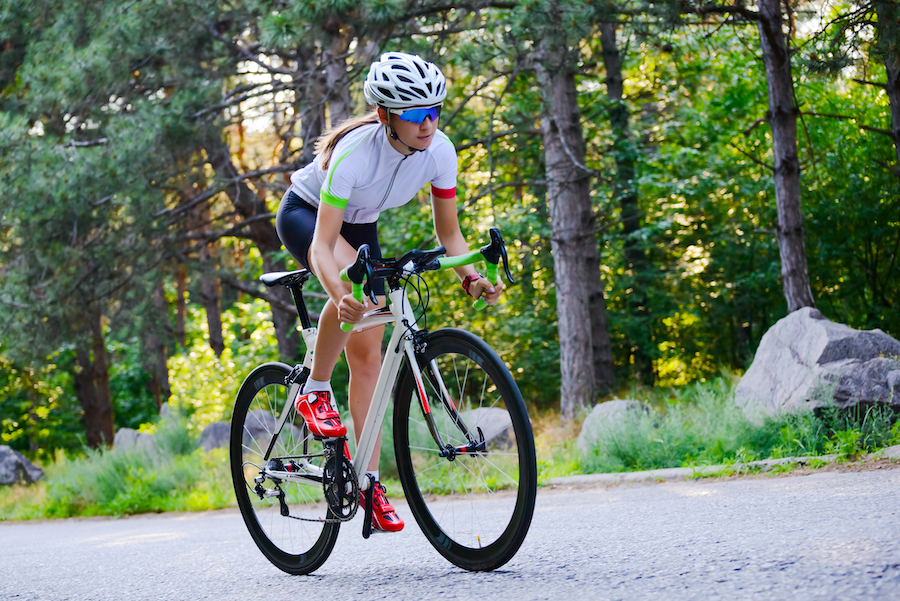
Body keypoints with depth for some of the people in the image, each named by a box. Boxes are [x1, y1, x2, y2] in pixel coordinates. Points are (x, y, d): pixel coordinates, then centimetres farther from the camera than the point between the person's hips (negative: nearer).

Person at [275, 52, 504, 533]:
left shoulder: (440, 151, -23)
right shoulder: (355, 154, -38)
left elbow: (448, 232, -11)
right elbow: (323, 245, -42)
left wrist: (472, 277, -31)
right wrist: (341, 297, -61)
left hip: (359, 225, 5)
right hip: (305, 215, -5)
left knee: (367, 352, -2)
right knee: (353, 282, -38)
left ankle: (370, 482, 3)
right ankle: (315, 391, -16)